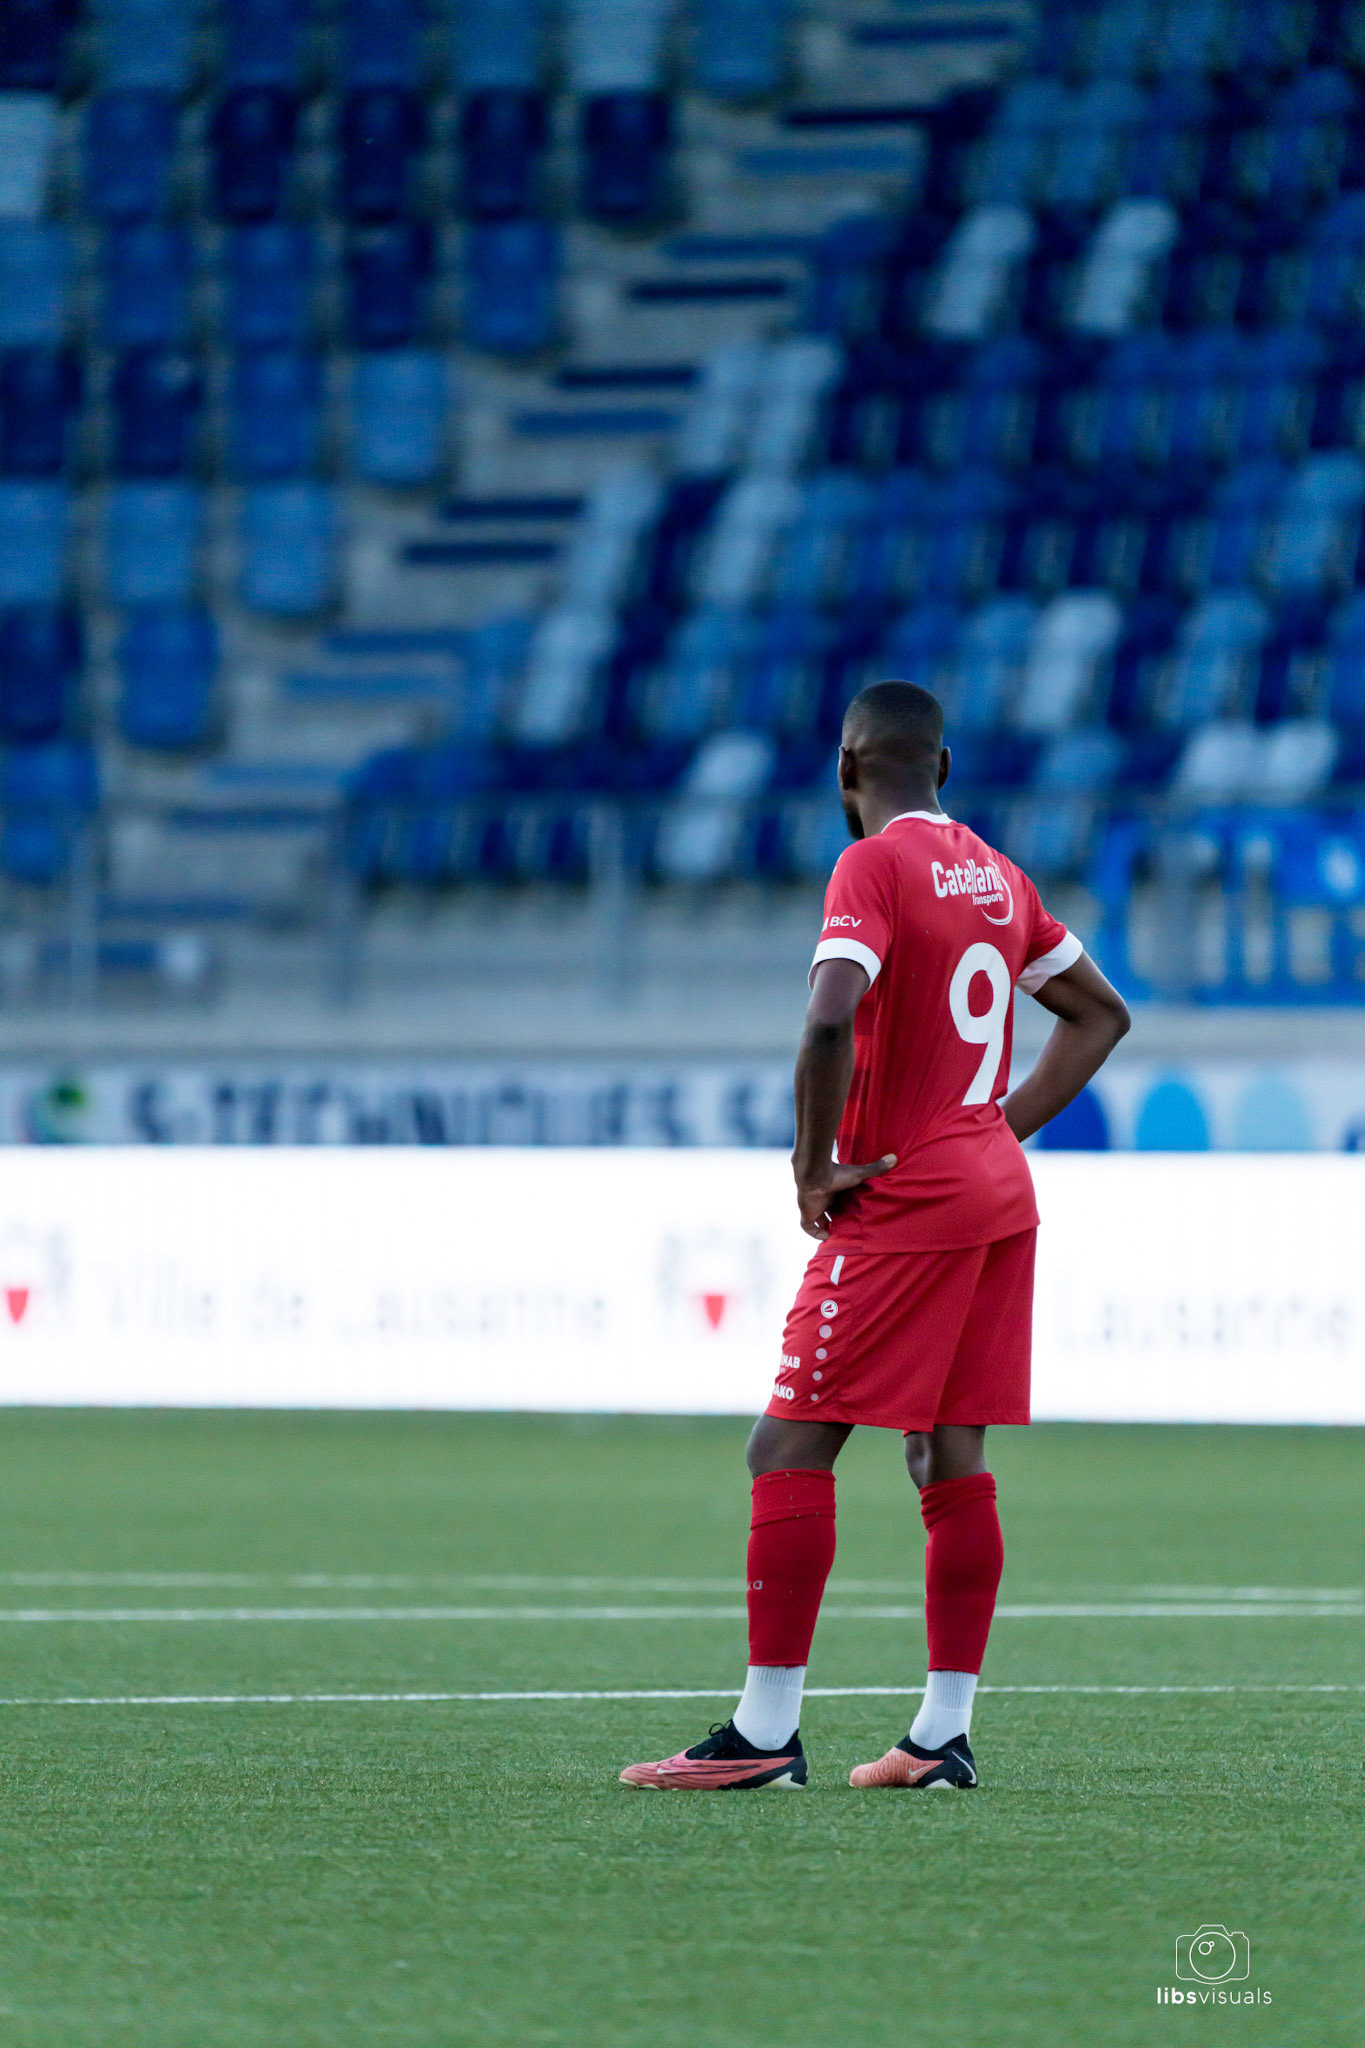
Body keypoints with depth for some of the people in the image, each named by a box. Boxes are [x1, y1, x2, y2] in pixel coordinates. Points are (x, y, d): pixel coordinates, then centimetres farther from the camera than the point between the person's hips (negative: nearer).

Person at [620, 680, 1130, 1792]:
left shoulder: (873, 867, -11)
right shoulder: (997, 875, 13)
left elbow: (831, 1020, -26)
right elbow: (1101, 1012, 21)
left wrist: (815, 1165, -15)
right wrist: (1003, 1126, 15)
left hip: (902, 1200, -8)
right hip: (998, 1192, 8)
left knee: (790, 1450, -5)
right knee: (951, 1460, 9)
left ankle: (766, 1732, -8)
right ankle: (944, 1734, 7)